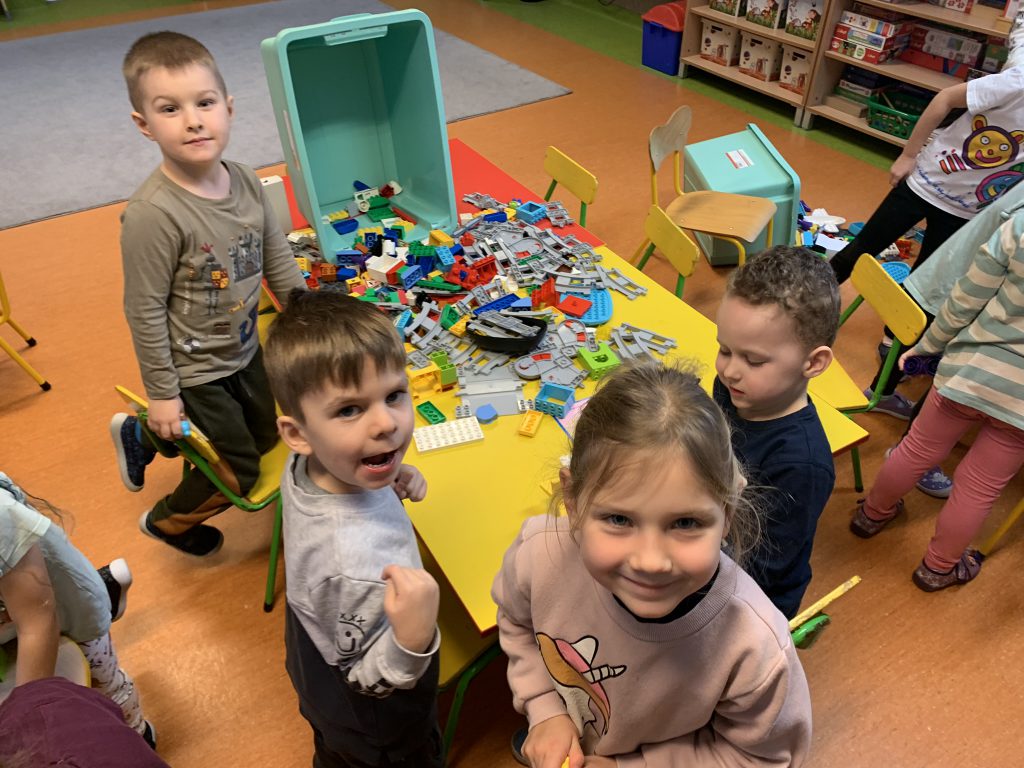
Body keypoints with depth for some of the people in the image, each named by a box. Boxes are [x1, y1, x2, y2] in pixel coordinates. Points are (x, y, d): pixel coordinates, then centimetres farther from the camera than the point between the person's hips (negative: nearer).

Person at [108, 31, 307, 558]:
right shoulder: (152, 213, -28)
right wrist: (161, 392, -15)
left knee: (265, 438, 26)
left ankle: (145, 438, 45)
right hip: (195, 371, -7)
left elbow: (280, 265, 3)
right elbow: (144, 310, -21)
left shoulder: (246, 183, -8)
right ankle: (165, 520, 41)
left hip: (245, 351, 7)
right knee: (239, 472, 8)